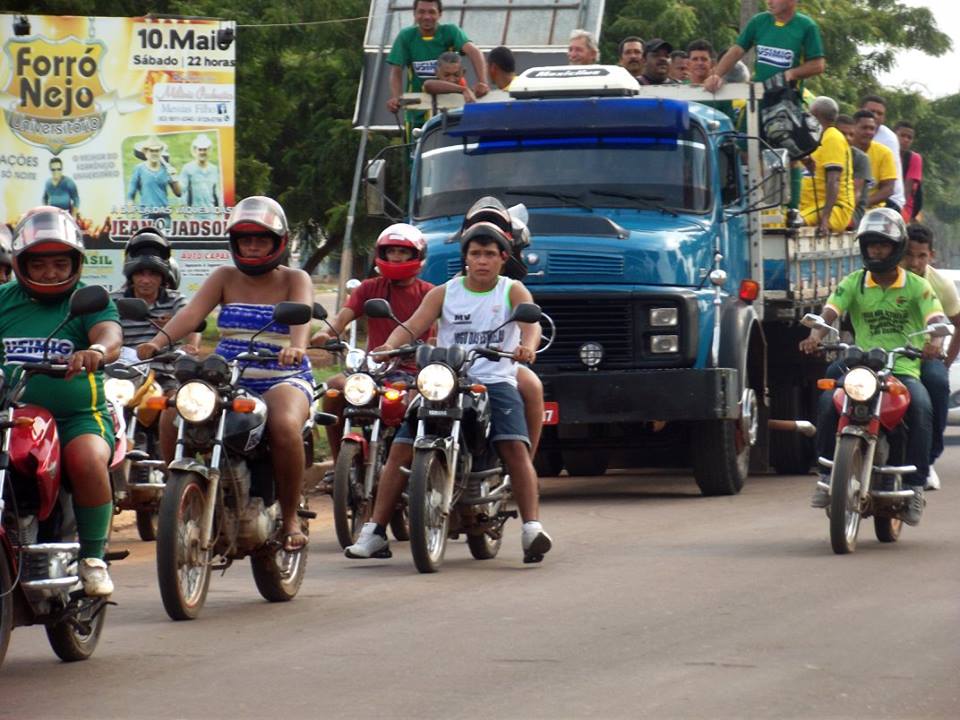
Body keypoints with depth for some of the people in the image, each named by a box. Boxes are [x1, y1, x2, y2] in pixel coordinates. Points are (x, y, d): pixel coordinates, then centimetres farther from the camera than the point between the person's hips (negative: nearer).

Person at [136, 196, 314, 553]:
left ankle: (290, 516, -17)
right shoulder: (225, 278, 12)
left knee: (285, 426, -36)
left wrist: (296, 346, -41)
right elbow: (193, 312, -4)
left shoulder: (294, 280, 5)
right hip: (225, 377, 3)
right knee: (173, 416, -25)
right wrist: (159, 340, -25)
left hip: (282, 379, -3)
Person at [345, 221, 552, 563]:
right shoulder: (444, 294, 13)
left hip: (496, 379, -2)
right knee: (401, 448, -11)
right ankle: (374, 533, -7)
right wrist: (390, 346, -24)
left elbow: (530, 324, -11)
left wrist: (527, 346, -36)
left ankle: (532, 528, -32)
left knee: (514, 446, -26)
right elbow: (414, 324, -1)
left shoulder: (513, 291, 8)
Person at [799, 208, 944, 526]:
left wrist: (935, 341, -33)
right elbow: (830, 311, -6)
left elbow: (936, 318, -9)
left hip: (904, 370, -1)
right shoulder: (854, 283, 10)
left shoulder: (917, 286, 6)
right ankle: (827, 476, -10)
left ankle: (915, 486, -22)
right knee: (828, 401, -26)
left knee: (920, 407, -32)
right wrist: (816, 335, -29)